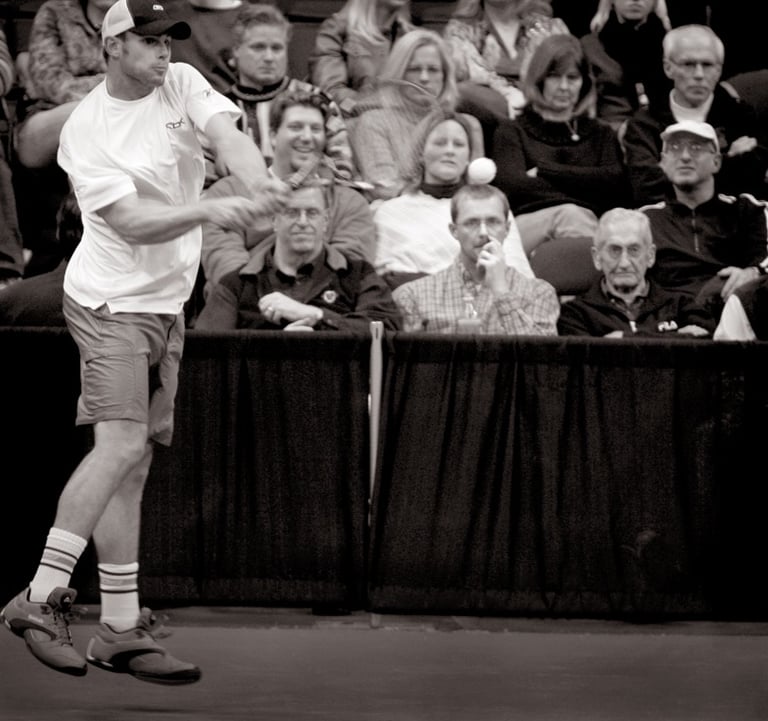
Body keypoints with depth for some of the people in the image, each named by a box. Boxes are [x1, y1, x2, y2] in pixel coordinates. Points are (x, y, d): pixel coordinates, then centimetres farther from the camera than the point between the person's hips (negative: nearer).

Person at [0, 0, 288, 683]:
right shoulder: (86, 130, -12)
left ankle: (120, 628, 6)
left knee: (134, 458, 6)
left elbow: (226, 132, -13)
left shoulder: (181, 84, 5)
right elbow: (132, 224, -20)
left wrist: (259, 181, -34)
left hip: (167, 304, 6)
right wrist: (210, 210, -33)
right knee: (122, 445, -21)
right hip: (111, 301, -6)